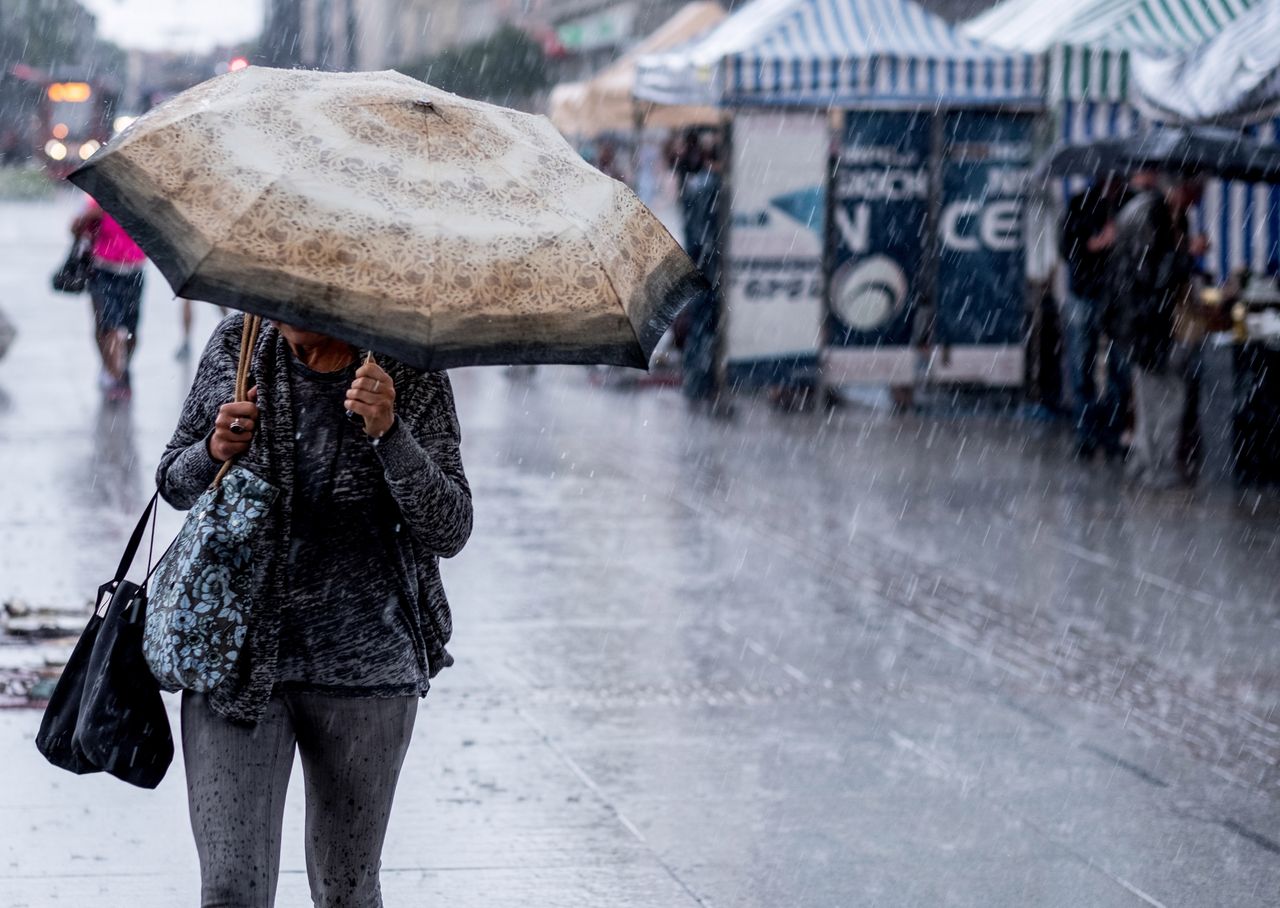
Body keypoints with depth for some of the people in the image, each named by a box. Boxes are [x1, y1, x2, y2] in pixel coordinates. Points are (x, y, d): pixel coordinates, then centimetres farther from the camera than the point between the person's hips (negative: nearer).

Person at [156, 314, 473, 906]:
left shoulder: (413, 379, -6)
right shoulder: (233, 348, -1)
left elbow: (450, 532, -12)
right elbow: (173, 485, 10)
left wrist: (389, 433, -26)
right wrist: (213, 452, -13)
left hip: (364, 666, 0)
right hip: (235, 661, 1)